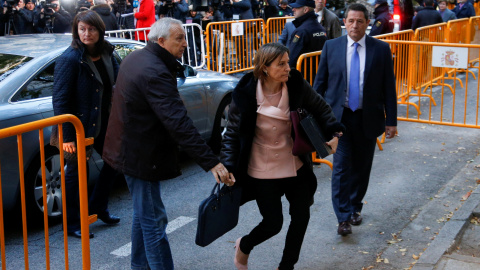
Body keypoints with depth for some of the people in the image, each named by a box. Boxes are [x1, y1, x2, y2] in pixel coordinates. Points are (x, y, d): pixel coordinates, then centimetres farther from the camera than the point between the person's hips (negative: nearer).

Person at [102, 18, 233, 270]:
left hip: (129, 148, 11)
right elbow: (179, 123, -35)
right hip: (141, 154, -11)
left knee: (144, 213, 23)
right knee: (153, 220, -4)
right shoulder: (155, 73, -27)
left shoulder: (136, 57, 5)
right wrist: (211, 162, -36)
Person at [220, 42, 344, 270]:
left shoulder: (297, 85, -12)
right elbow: (232, 134, -8)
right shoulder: (245, 95, -19)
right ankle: (244, 246, 36)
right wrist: (229, 169, -14)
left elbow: (320, 109, 4)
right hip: (263, 171, -4)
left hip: (296, 166, 4)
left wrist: (334, 133, -10)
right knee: (273, 223, 1)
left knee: (301, 217, 8)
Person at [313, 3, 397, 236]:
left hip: (368, 118, 1)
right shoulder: (331, 47, 1)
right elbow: (320, 82, 5)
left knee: (361, 167, 12)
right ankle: (343, 217, -2)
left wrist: (391, 120, 0)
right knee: (341, 166, -6)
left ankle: (355, 207, 31)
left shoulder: (381, 49, 0)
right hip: (339, 117, -1)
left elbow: (389, 86, 2)